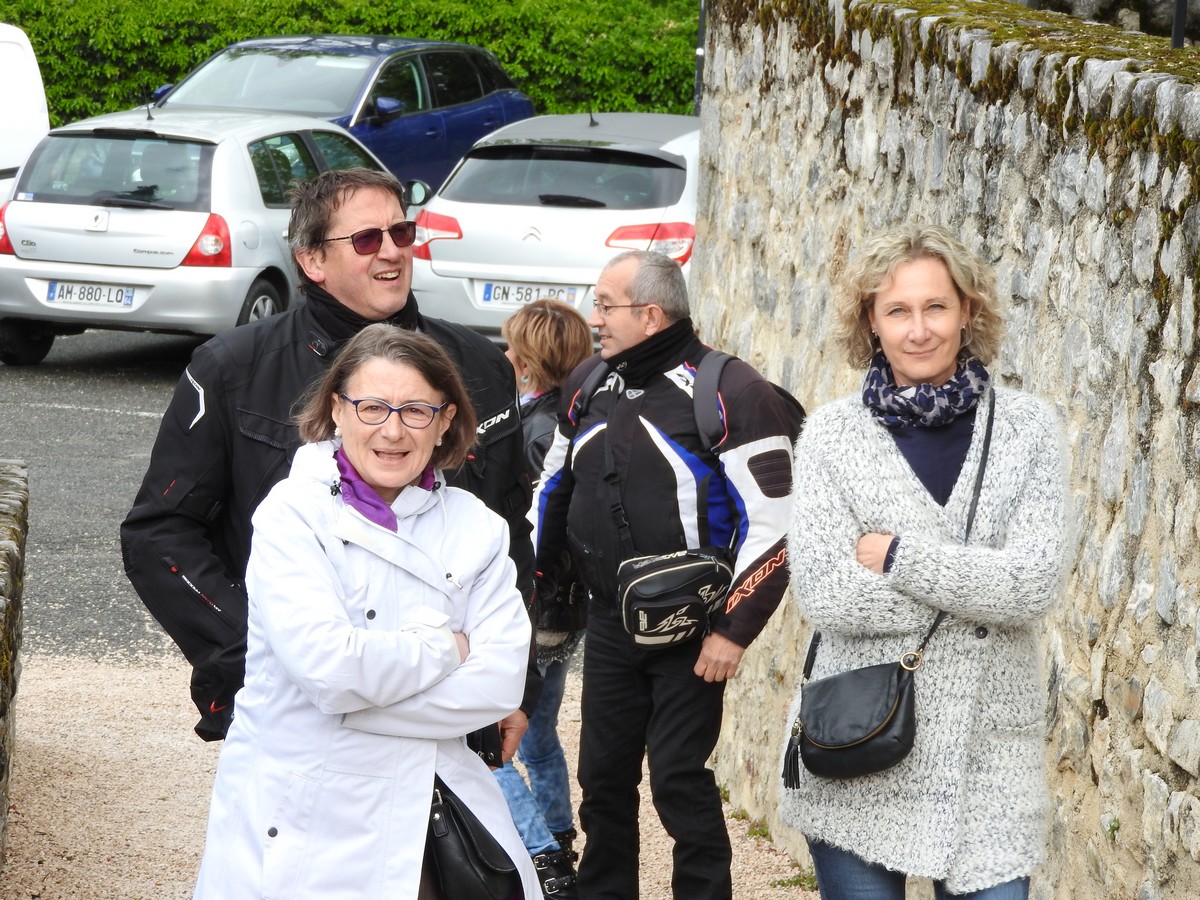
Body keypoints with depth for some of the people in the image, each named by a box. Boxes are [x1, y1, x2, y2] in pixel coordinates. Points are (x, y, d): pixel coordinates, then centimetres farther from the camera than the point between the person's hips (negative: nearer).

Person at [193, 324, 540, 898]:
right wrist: (443, 647, -8)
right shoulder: (293, 513, -7)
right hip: (298, 832, -3)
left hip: (428, 819, 3)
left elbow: (500, 682, -7)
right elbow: (326, 664, -22)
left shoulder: (476, 528, 5)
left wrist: (363, 686, -15)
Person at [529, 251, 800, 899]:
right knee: (603, 777, 11)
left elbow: (772, 524, -16)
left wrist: (734, 629, -18)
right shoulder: (587, 386, 6)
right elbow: (553, 490, 21)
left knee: (679, 780, -5)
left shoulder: (732, 394, -15)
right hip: (607, 624, 6)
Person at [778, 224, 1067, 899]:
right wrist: (981, 594, -9)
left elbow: (1035, 583, -10)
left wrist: (899, 556, -13)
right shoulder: (833, 433, 0)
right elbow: (823, 590, -11)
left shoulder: (1026, 430, 2)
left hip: (989, 757, 0)